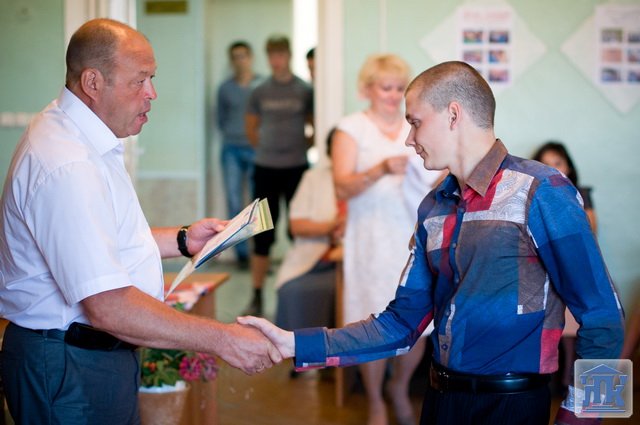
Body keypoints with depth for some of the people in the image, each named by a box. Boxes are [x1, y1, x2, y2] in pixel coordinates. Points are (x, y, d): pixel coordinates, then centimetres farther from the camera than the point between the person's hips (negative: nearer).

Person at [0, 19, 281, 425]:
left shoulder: (74, 134, 9)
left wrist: (180, 240, 10)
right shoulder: (66, 168, -27)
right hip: (71, 370, -10)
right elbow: (108, 308, -32)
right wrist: (223, 340, -29)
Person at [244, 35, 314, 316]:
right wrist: (264, 148, 8)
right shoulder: (260, 92, 4)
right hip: (265, 168, 1)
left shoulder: (305, 91, 0)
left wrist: (303, 146, 2)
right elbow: (251, 127, 14)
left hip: (296, 168, -1)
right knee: (263, 233, 4)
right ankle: (257, 296, 10)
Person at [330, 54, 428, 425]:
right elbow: (343, 187, -9)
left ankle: (400, 388, 30)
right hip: (372, 241, -3)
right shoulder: (352, 128, 1)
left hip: (415, 238, 3)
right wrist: (381, 170, -25)